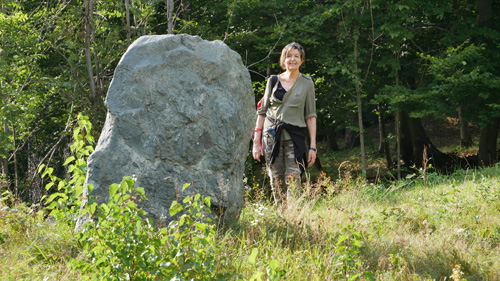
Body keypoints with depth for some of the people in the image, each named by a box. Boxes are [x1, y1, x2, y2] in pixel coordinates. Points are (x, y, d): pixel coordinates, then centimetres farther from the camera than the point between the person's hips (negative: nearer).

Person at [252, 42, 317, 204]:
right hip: (271, 135, 2)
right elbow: (262, 111, 11)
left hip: (294, 136, -2)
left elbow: (310, 116, 5)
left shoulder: (307, 83, 5)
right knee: (276, 180, 3)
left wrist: (312, 146, -1)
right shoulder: (273, 81, 8)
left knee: (293, 178, -13)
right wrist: (256, 141, 6)